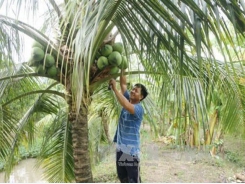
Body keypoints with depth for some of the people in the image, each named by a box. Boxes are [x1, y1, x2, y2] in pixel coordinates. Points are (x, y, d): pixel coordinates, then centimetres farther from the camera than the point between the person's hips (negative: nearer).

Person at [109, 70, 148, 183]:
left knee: (134, 180, 4)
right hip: (120, 147, 8)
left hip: (131, 149, -8)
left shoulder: (139, 108, -17)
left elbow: (126, 106, -37)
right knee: (122, 177, 20)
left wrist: (114, 88, -33)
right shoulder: (128, 100, 4)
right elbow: (123, 84, 4)